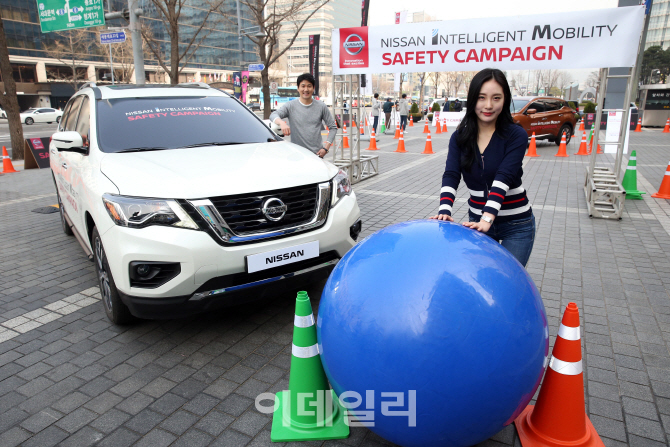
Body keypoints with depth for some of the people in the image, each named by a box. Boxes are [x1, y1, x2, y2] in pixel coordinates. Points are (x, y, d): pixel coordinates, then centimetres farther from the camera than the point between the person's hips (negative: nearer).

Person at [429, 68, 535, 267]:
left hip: (516, 226, -3)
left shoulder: (516, 135, -12)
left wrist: (487, 219, -37)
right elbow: (451, 176, -14)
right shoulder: (460, 137, -2)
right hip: (478, 220, 3)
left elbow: (503, 178, -25)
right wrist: (445, 211, -31)